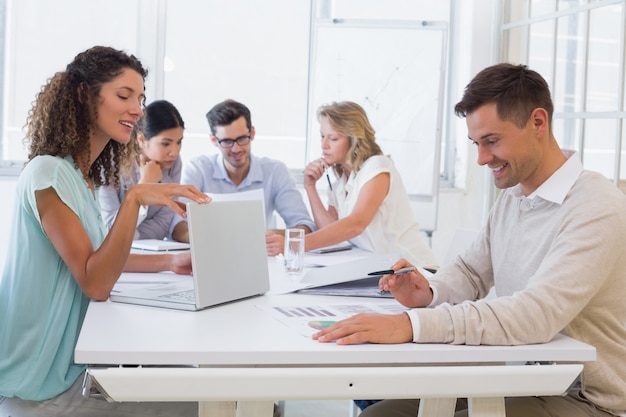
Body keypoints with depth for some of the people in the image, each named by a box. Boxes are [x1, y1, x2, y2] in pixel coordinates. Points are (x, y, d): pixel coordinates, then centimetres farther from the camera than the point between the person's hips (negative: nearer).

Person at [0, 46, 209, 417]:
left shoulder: (85, 175, 8)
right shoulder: (49, 172, -19)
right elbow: (96, 283, -24)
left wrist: (169, 262, 6)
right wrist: (134, 199, -30)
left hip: (70, 356, 8)